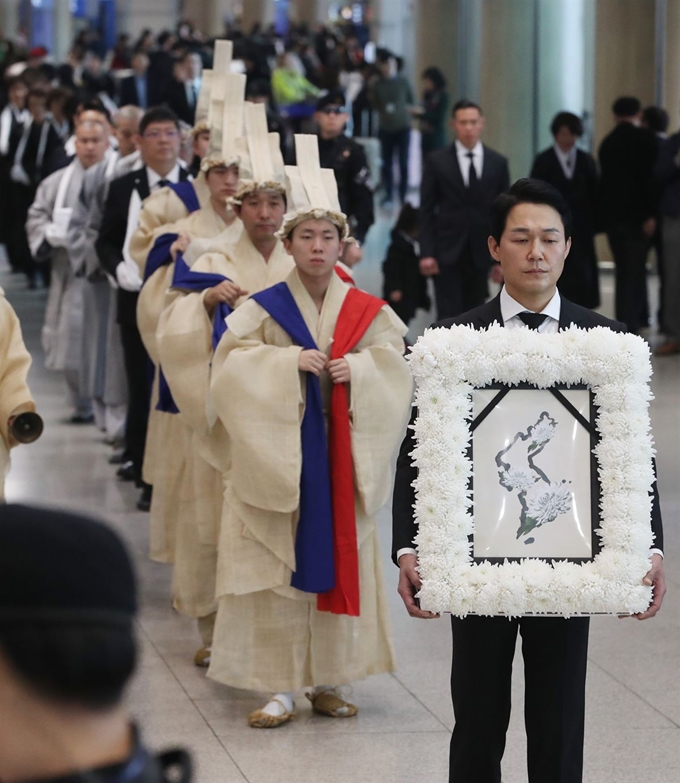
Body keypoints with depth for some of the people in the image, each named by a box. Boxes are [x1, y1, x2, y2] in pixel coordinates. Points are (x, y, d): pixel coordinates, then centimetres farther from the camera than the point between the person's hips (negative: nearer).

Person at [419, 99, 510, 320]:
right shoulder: (437, 162, 1)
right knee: (449, 316, -7)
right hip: (447, 252, -2)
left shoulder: (498, 163, 6)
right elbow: (427, 212, 1)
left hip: (480, 253, 2)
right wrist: (426, 253, -7)